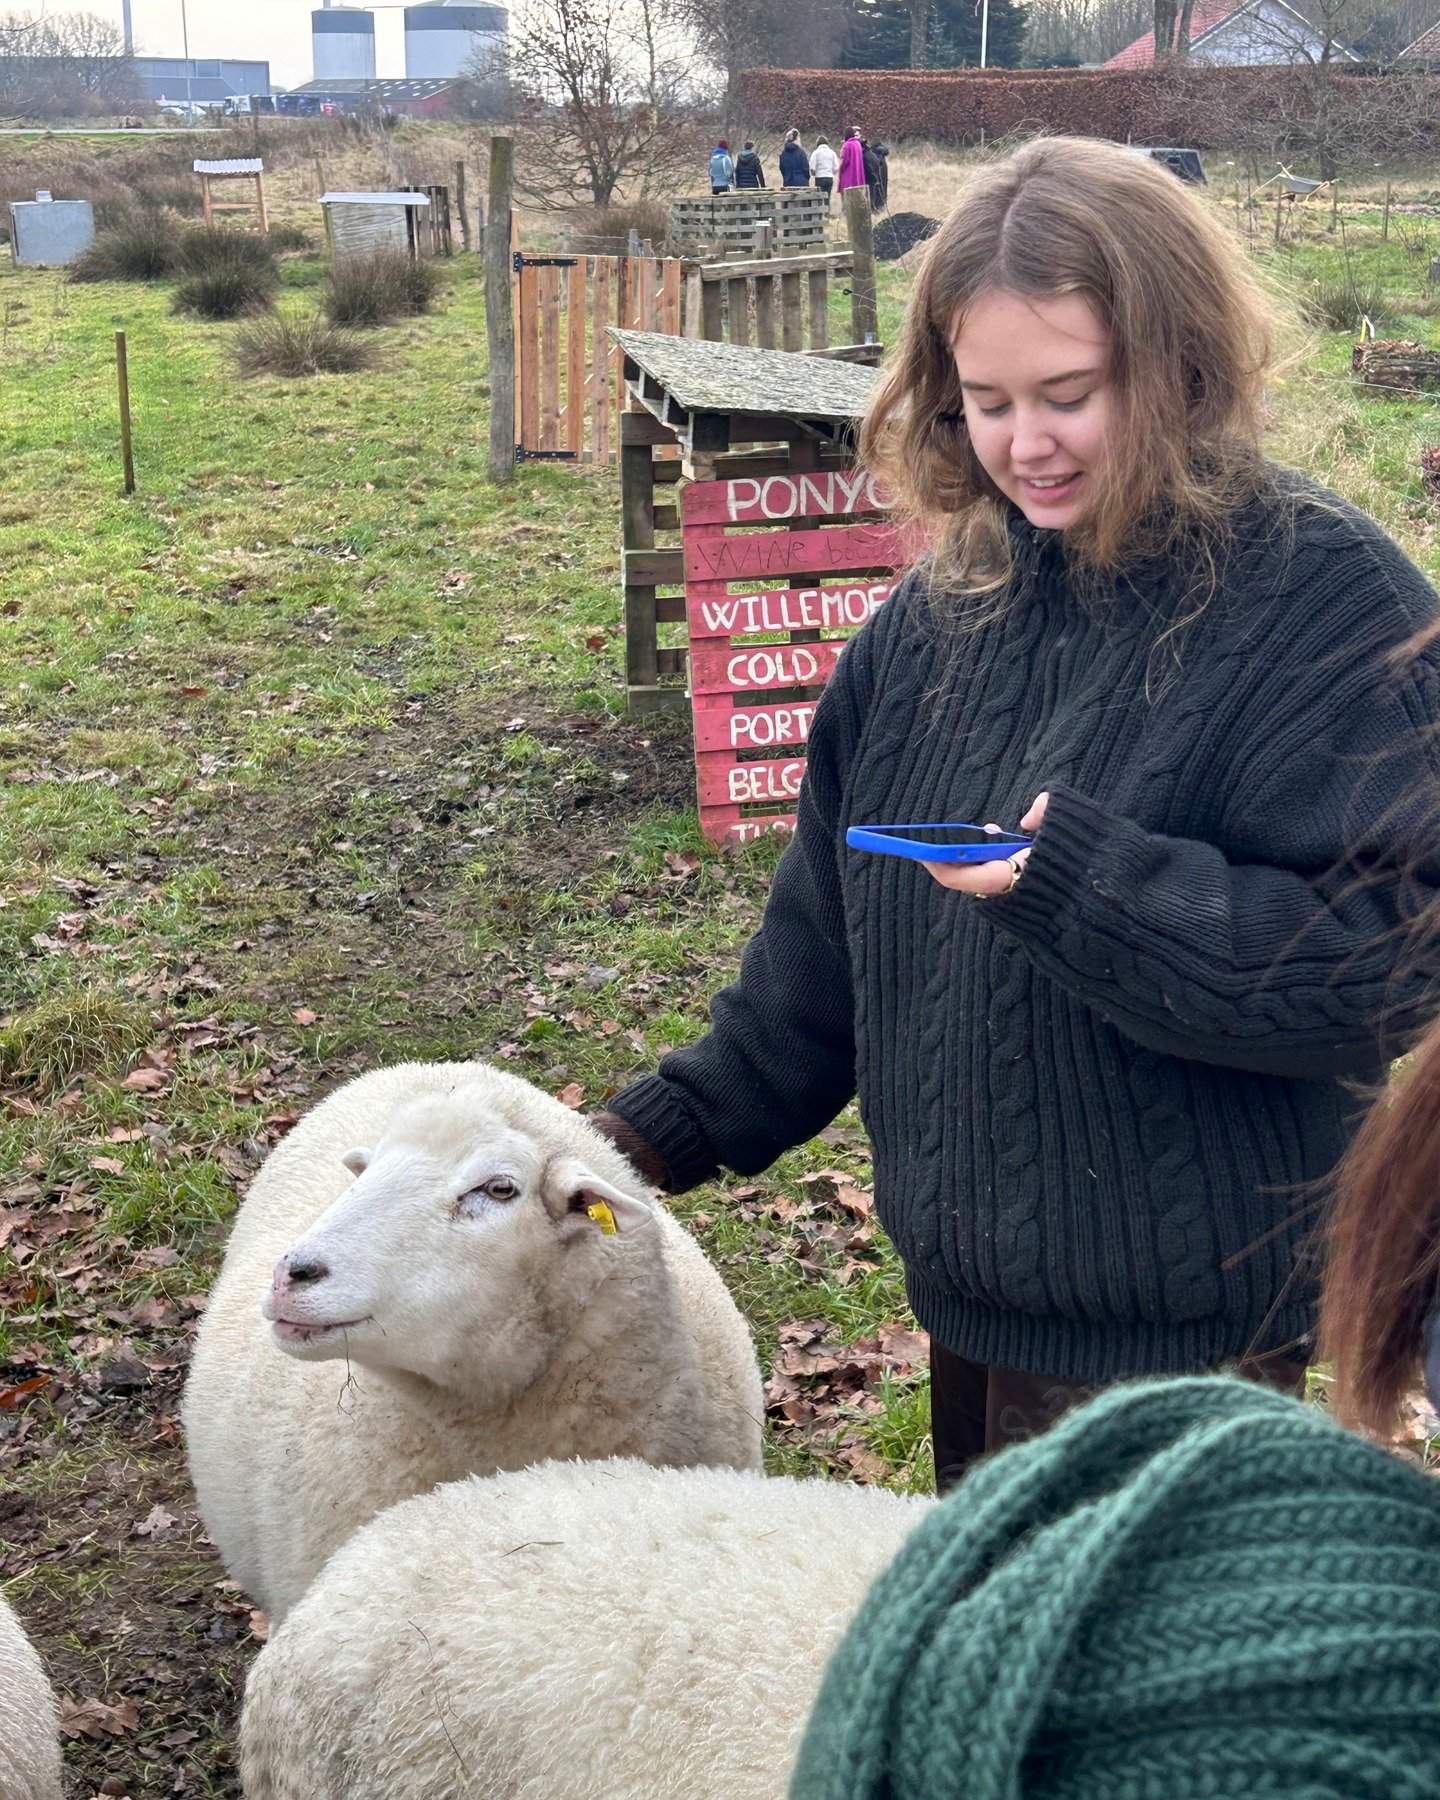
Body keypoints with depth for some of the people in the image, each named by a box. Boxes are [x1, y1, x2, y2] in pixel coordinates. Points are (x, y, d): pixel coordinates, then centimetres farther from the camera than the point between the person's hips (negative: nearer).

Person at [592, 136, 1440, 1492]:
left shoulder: (1322, 600, -16)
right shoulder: (948, 605, 4)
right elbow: (830, 920, 13)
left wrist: (1087, 881, -31)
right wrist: (680, 1122, 12)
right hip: (968, 1291, 7)